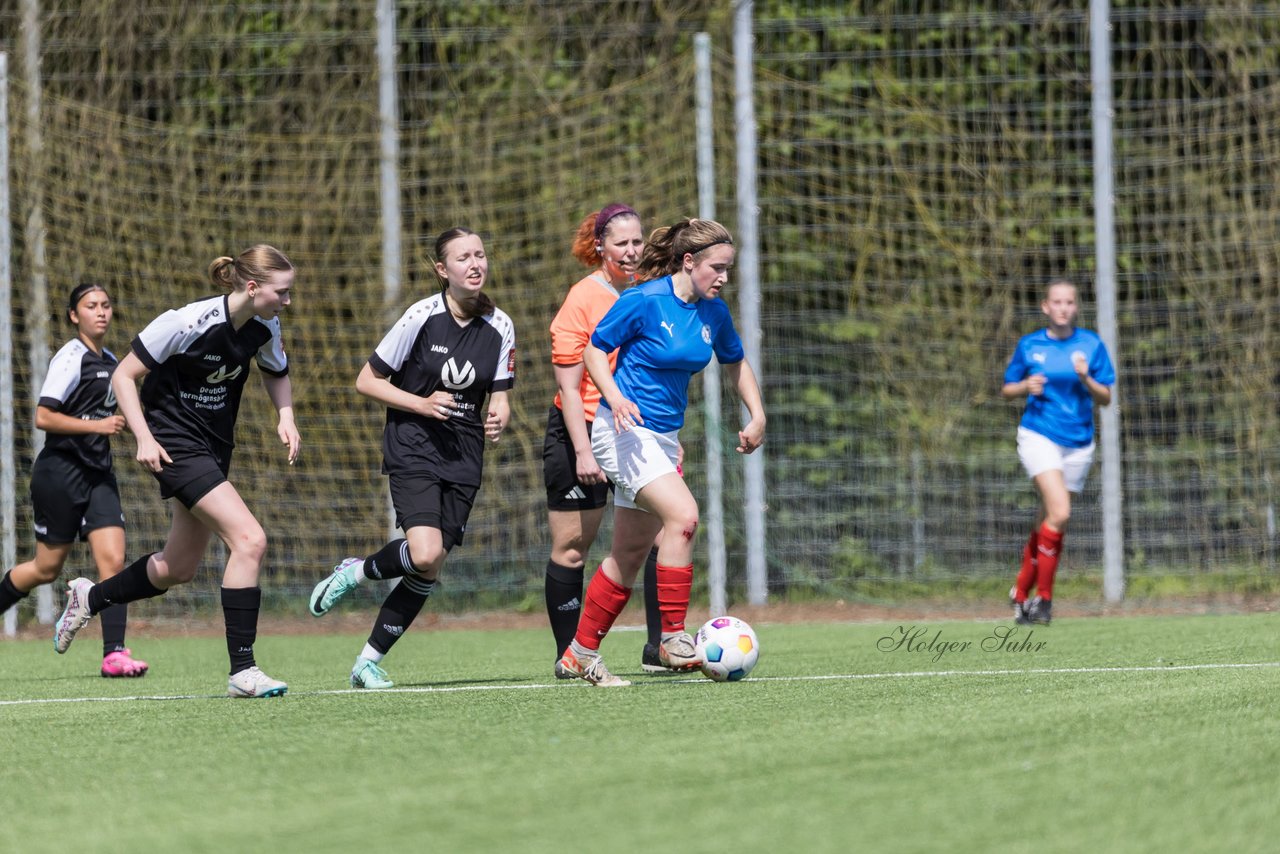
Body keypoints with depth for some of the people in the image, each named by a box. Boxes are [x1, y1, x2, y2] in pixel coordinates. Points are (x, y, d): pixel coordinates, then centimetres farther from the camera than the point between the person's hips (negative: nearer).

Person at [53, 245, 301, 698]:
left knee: (178, 568, 16)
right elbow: (124, 376, -15)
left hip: (214, 448, 8)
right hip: (175, 446, -8)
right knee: (249, 539, -22)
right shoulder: (187, 323, -23)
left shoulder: (264, 328, -3)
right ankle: (242, 669, -19)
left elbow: (276, 373, 19)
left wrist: (285, 417, 0)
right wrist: (144, 438, -24)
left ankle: (89, 598, 42)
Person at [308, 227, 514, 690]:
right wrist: (422, 404, -17)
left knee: (429, 571, 0)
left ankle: (369, 661, 13)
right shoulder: (422, 317, -10)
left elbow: (499, 396, 12)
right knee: (425, 555, -24)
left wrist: (498, 419, -12)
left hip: (463, 456, 5)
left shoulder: (499, 327, 3)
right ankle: (355, 571, 6)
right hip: (413, 447, -5)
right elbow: (367, 381, -4)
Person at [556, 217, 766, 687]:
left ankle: (581, 652, 21)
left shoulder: (713, 314, 4)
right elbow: (594, 350, -8)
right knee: (683, 514, -25)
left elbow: (736, 363, 20)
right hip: (624, 431, -8)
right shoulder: (643, 301, -15)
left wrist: (757, 416, 10)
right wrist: (616, 398, -23)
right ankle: (673, 638, -19)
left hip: (664, 437, 8)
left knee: (631, 552, 10)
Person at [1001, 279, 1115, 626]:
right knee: (1060, 512, -21)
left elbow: (1105, 398, 3)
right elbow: (1006, 390, 11)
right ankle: (1044, 596, -12)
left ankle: (1021, 593, 24)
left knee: (1048, 523, 6)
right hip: (1039, 436, -2)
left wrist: (1086, 379, -16)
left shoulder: (1092, 345, 4)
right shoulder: (1029, 346, 3)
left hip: (1078, 443, 2)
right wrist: (1027, 386, -10)